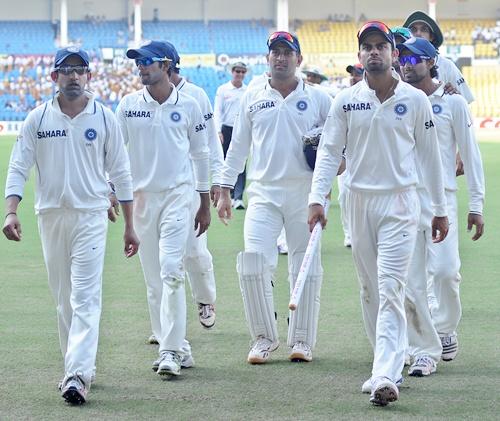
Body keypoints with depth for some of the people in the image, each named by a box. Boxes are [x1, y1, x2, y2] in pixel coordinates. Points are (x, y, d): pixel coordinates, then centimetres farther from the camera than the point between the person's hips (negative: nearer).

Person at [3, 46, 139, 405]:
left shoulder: (104, 118, 2)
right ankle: (81, 367, 20)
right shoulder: (38, 119, 4)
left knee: (86, 298, -13)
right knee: (63, 300, 9)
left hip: (90, 217, -3)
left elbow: (120, 172, 6)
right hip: (51, 215, 3)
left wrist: (129, 225, 4)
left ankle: (77, 376, -21)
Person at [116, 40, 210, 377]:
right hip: (142, 197, 3)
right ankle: (179, 348, 15)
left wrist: (205, 205, 9)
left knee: (171, 270, -16)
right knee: (154, 279, 5)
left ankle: (171, 350, -17)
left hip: (178, 195, -3)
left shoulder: (188, 106, 2)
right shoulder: (129, 106, 4)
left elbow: (200, 154, 9)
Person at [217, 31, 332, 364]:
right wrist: (225, 191, 9)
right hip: (264, 192, 1)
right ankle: (264, 337, 0)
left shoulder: (318, 99, 5)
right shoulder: (252, 99, 10)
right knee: (253, 260, -12)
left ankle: (302, 340, 10)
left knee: (306, 266, 1)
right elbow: (238, 147, 13)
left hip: (305, 194, -1)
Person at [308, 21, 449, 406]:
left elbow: (429, 155, 5)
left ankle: (386, 377, -21)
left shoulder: (415, 100, 0)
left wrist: (440, 209, 7)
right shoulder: (346, 101, 3)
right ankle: (389, 366, 20)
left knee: (391, 288, -13)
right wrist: (317, 198, -10)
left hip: (399, 203, -3)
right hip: (359, 201, 3)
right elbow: (329, 151, 2)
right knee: (370, 290, 9)